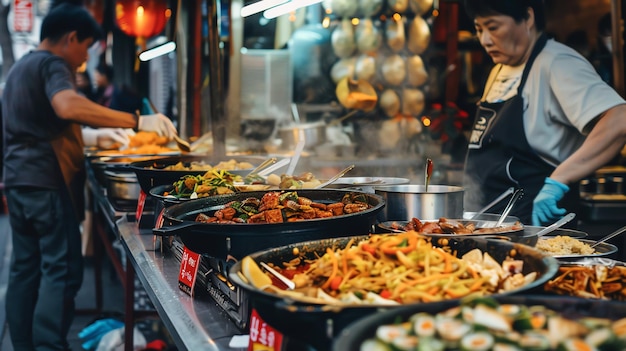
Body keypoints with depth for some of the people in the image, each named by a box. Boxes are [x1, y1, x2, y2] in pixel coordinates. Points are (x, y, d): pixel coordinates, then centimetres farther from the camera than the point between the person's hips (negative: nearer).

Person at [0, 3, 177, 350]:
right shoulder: (52, 64, -10)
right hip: (46, 182, -10)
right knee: (61, 269, -7)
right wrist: (136, 120, -34)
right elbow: (68, 107, -32)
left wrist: (89, 139, 34)